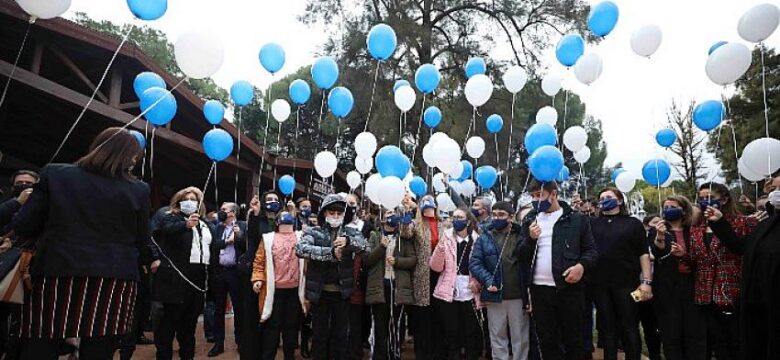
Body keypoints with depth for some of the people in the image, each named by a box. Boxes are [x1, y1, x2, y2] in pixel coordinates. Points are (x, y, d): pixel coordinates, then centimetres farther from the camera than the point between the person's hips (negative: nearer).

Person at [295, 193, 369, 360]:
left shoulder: (350, 232, 3)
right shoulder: (314, 232, -2)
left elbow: (366, 245, -14)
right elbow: (300, 249, -20)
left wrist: (348, 241, -33)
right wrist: (331, 252, -27)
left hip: (342, 292, 1)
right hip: (320, 292, -1)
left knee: (341, 334, 13)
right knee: (320, 334, 11)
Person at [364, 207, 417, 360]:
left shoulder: (404, 237, 11)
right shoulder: (374, 236, 9)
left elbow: (413, 259, 3)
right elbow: (366, 260, -1)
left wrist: (397, 260, -12)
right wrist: (381, 247, -13)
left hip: (398, 286, 1)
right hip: (378, 286, 0)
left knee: (396, 325, 6)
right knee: (380, 326, 4)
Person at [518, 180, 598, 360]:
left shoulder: (577, 219, 1)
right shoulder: (530, 220, 9)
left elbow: (591, 250, 2)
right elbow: (521, 256, 7)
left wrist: (582, 265, -17)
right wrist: (531, 238, -12)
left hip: (569, 288, -2)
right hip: (539, 290, 3)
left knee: (573, 339, 8)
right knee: (546, 341, 11)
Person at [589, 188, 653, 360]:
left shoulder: (633, 223, 5)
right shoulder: (592, 223, 11)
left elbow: (643, 254, 2)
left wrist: (646, 281, -7)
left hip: (627, 283, -2)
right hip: (600, 284, 2)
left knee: (630, 328, 4)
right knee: (607, 328, 10)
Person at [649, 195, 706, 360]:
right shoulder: (656, 231, 6)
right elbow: (658, 256, -10)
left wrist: (684, 255, -11)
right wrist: (660, 237, -26)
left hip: (691, 285, 1)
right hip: (668, 287, -1)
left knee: (695, 331, 3)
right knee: (671, 333, 3)